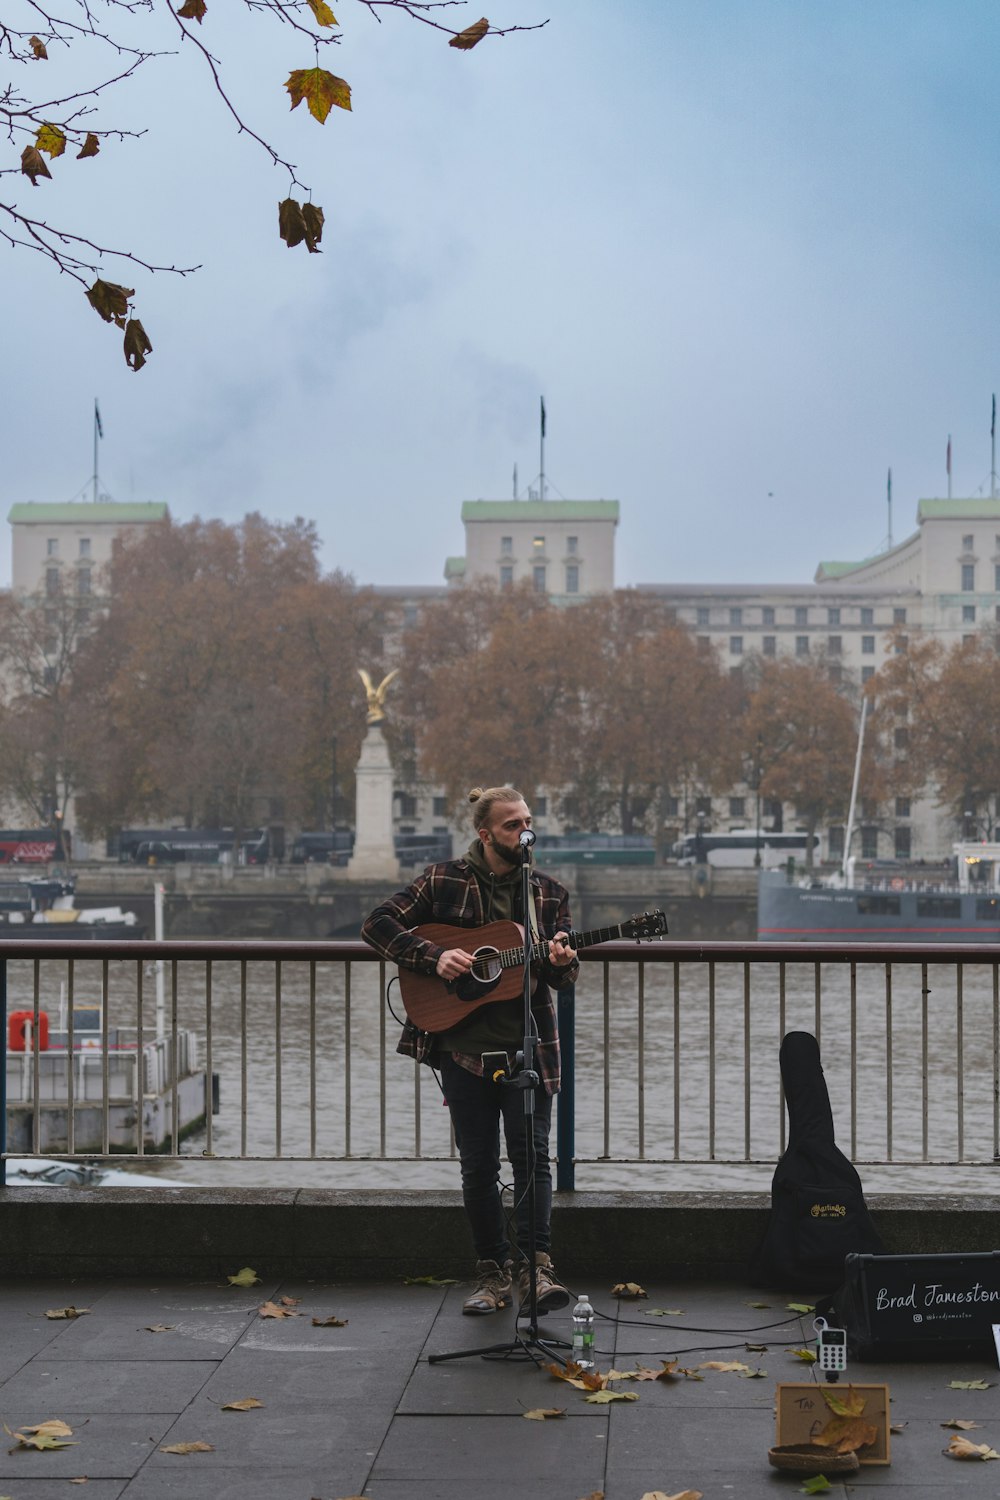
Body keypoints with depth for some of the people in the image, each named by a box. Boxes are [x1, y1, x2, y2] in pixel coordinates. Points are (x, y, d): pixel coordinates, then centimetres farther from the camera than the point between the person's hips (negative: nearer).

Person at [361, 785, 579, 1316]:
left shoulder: (549, 893, 6)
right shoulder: (444, 881, 0)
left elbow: (562, 974, 8)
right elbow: (378, 924, -3)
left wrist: (562, 964, -17)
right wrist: (433, 956, -15)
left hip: (528, 1046, 1)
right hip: (464, 1045, -1)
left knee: (532, 1154, -9)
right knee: (478, 1165, 4)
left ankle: (534, 1264, -9)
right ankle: (493, 1272, 13)